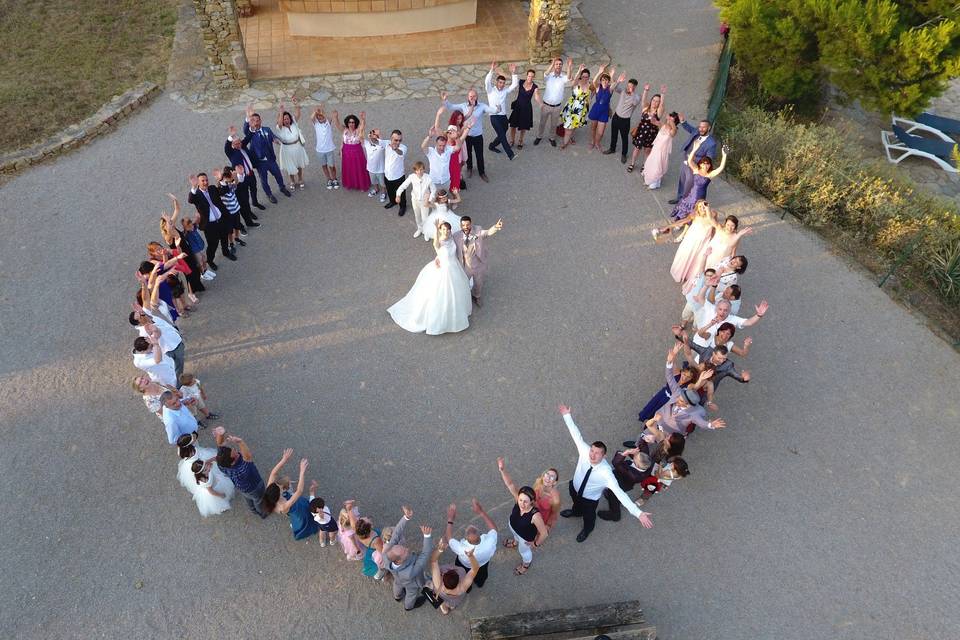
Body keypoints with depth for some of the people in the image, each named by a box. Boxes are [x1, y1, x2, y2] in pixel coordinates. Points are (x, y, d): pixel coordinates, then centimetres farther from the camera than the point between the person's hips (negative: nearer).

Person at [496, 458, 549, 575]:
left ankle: (526, 563, 62)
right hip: (513, 526, 4)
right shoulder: (518, 500, -34)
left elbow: (544, 533, -35)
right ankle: (515, 542, 75)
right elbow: (510, 484, -40)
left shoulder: (535, 515, -46)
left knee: (524, 550, 28)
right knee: (515, 536, 39)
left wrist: (536, 544, -17)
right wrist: (502, 470, -56)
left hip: (526, 537, -4)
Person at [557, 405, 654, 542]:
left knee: (588, 515, 29)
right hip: (574, 487, 3)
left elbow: (619, 493, -47)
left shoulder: (606, 473, -43)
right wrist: (567, 415, -14)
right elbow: (576, 434, -20)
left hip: (590, 499, -3)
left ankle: (587, 529, 65)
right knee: (576, 502, 37)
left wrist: (638, 513, -53)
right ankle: (576, 512, 74)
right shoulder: (585, 451, -34)